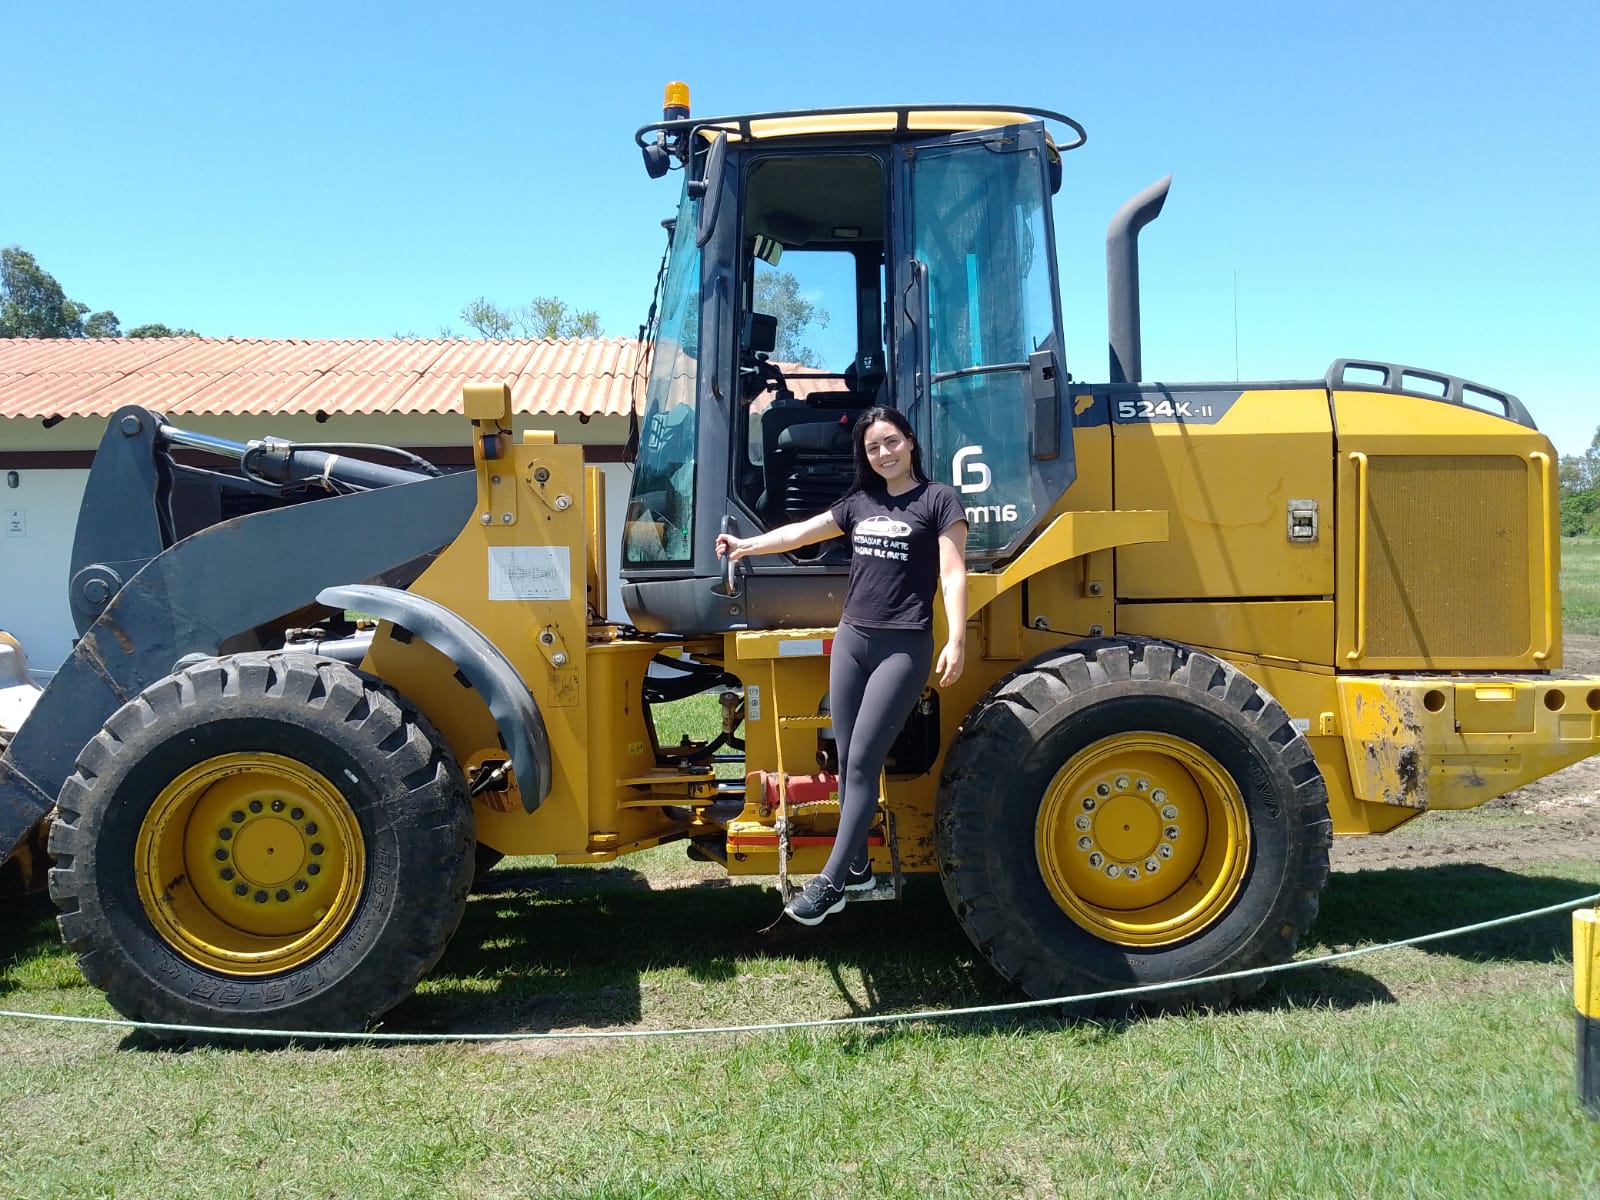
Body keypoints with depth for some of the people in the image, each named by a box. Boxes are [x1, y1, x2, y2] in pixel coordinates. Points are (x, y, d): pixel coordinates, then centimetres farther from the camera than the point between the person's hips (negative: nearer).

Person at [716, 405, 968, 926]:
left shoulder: (938, 499, -2)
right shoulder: (860, 502, 15)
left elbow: (953, 573, -8)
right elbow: (802, 533, 23)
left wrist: (957, 639, -17)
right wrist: (747, 545, 20)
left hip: (903, 646, -6)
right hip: (852, 639, 6)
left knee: (863, 761, -9)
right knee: (847, 759, 7)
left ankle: (831, 882, -8)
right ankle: (857, 867, 18)